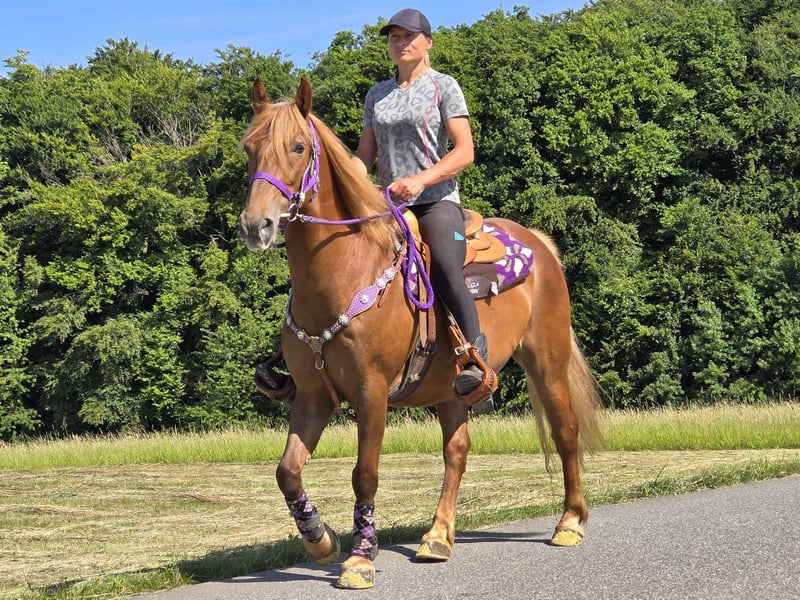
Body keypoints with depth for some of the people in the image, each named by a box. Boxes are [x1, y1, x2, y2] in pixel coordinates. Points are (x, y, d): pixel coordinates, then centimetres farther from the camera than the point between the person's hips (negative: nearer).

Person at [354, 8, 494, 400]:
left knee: (445, 269, -33)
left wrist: (421, 179, -21)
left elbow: (465, 151, -6)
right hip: (387, 204, 6)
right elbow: (365, 155, 19)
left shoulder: (444, 87, 2)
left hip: (436, 200, -5)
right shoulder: (377, 95, 17)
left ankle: (475, 357, -32)